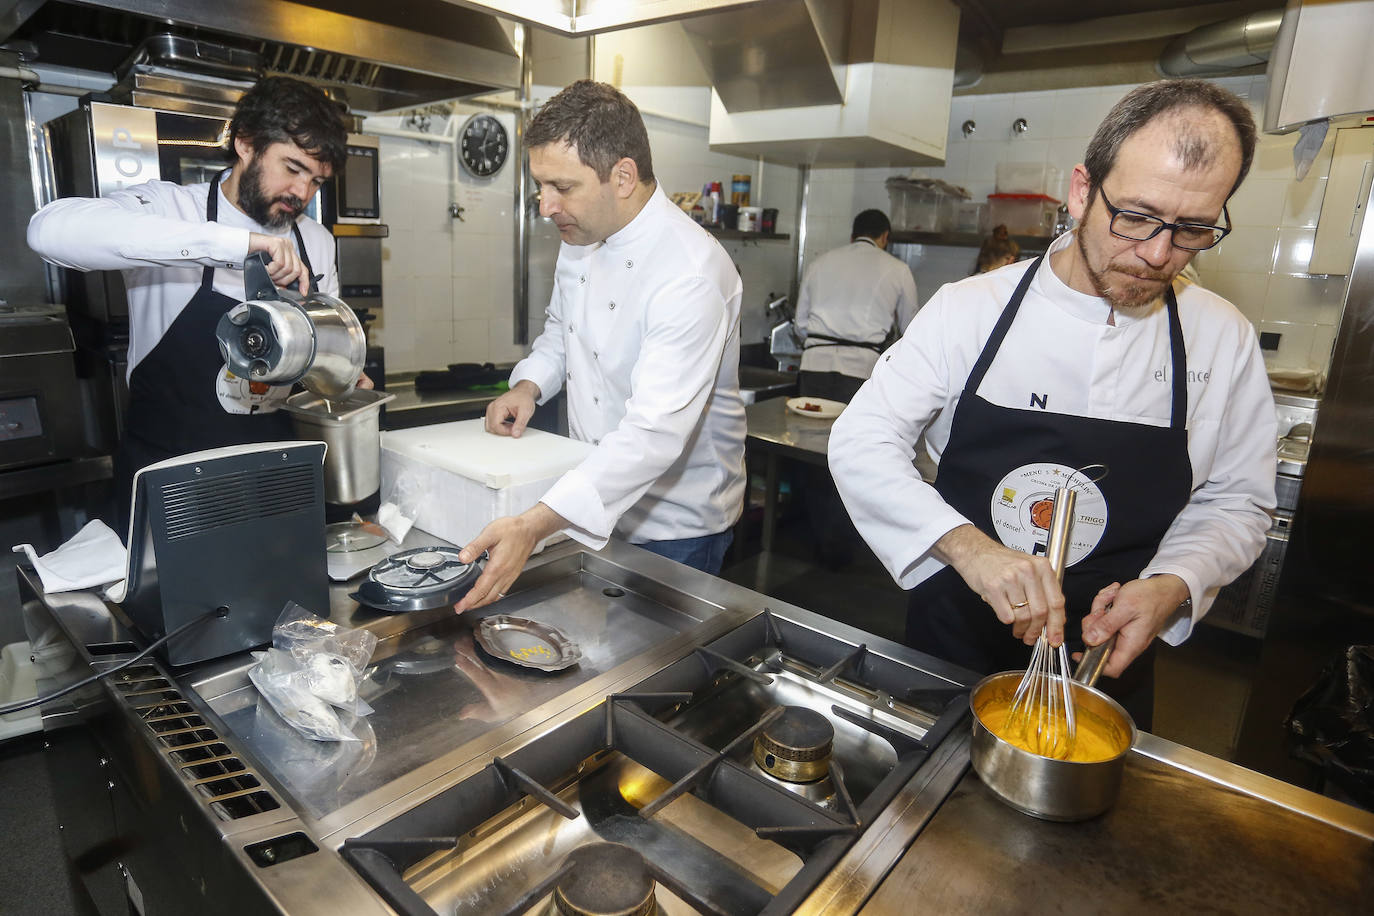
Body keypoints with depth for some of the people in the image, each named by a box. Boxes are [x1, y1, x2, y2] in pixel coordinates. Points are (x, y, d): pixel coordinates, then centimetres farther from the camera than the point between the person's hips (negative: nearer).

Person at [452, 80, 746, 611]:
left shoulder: (691, 273, -29)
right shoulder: (581, 238, 0)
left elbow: (655, 432, -36)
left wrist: (533, 526, -42)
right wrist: (529, 386, -4)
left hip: (672, 531, -7)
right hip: (592, 503, 8)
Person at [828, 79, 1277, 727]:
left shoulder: (1223, 339, -6)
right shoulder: (971, 309, -14)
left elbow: (1234, 501, 3)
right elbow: (861, 442, -18)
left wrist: (1172, 587, -17)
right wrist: (968, 547, -32)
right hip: (950, 644, -1)